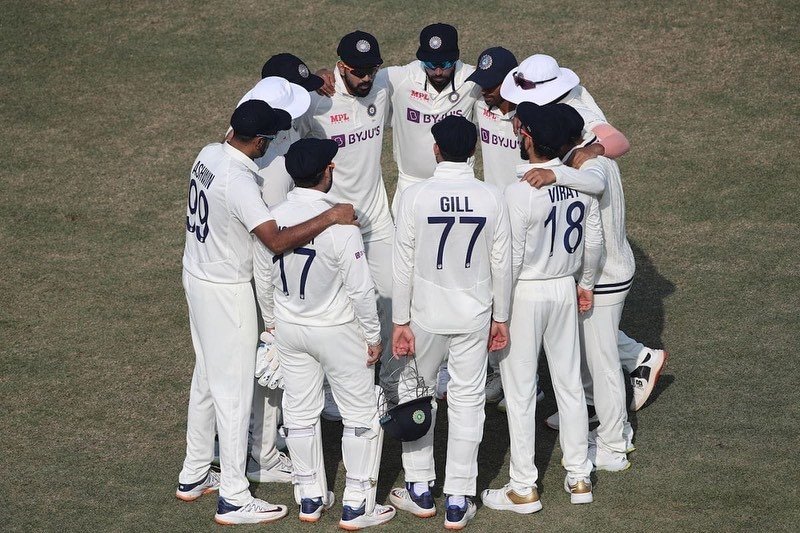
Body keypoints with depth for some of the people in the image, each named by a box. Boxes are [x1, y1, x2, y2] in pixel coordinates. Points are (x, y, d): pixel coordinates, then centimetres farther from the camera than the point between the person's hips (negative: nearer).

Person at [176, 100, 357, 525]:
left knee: (207, 379, 21)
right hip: (226, 292, -9)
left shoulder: (209, 154, -1)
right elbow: (276, 240, -36)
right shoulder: (239, 182, -29)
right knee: (233, 390, 0)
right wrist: (329, 218, -31)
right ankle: (233, 498, 7)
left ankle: (194, 476, 32)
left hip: (196, 276, 9)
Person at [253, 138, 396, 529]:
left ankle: (310, 498, 29)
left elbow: (263, 280, 3)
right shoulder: (340, 225, -26)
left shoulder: (273, 219, -10)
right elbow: (360, 288, -21)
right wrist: (373, 335, -7)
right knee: (360, 415, 10)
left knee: (300, 413, 17)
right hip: (338, 332, -5)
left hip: (289, 330, 5)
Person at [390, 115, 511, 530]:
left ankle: (420, 489, 24)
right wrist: (500, 317, 10)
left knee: (416, 394, 17)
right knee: (467, 402, 9)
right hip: (474, 316, 2)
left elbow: (404, 264, -10)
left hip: (426, 313, -1)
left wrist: (401, 321, -2)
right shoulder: (491, 198, -8)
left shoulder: (414, 197, -14)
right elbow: (502, 263, -2)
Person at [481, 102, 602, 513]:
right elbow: (594, 239, 6)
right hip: (565, 290, 6)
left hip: (525, 294, -6)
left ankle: (523, 489, 12)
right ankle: (579, 478, 24)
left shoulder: (520, 192, -23)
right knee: (569, 384, 16)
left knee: (520, 393, 5)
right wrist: (586, 283, 21)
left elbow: (511, 259, -20)